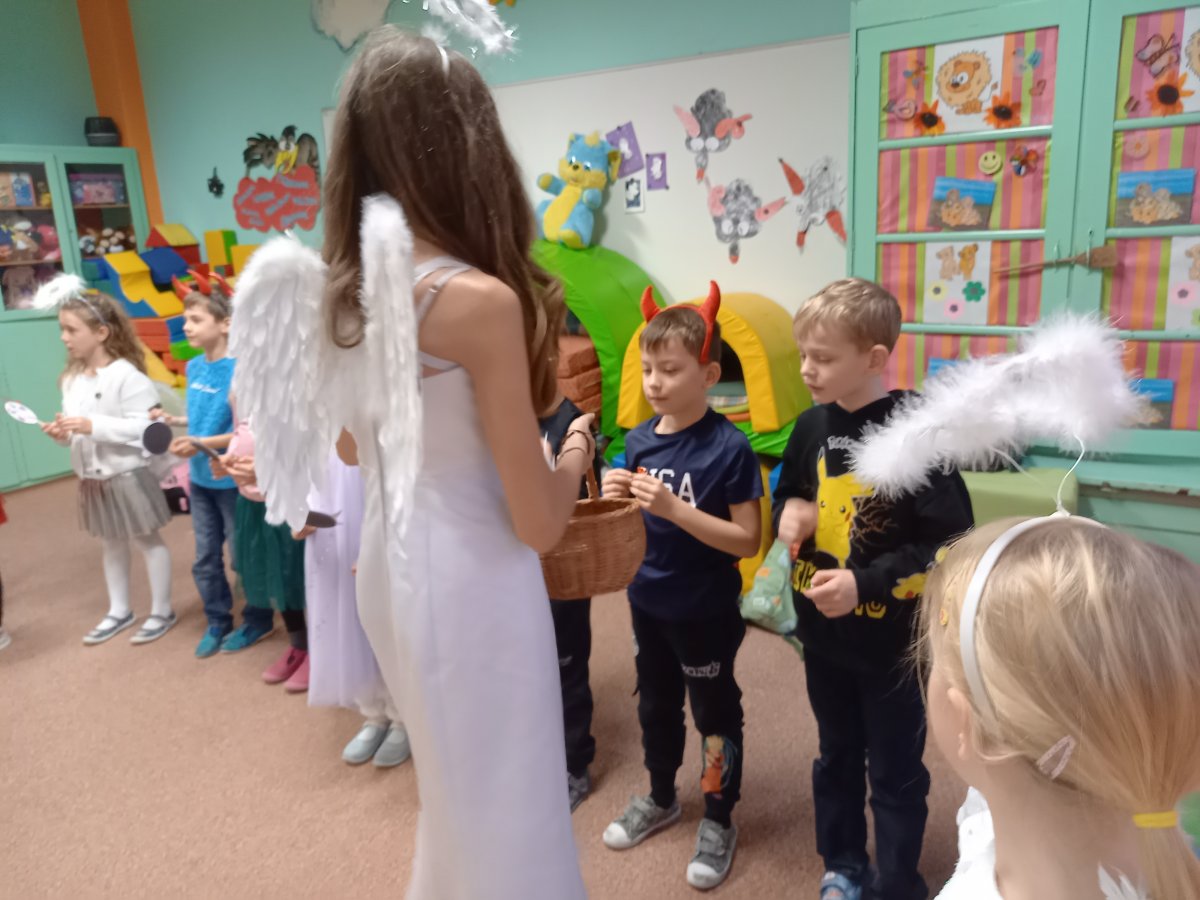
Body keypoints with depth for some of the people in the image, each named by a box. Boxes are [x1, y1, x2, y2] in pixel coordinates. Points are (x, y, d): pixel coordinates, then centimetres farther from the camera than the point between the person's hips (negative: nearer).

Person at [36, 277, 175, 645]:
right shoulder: (72, 379, 5)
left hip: (126, 474, -7)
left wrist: (93, 426, -28)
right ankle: (119, 611, 32)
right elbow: (78, 429, 11)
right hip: (91, 477, 8)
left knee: (147, 540, 7)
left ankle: (162, 611, 20)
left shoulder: (126, 375, -19)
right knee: (112, 544, 19)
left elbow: (145, 426, -25)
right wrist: (63, 433, -10)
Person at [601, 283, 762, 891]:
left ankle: (719, 820, 35)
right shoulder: (639, 440, -2)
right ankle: (660, 798, 46)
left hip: (706, 611, -6)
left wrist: (674, 507, -28)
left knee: (714, 714, 13)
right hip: (647, 602, 6)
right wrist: (616, 498, -14)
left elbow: (747, 540, -20)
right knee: (655, 706, 23)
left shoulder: (729, 447, -19)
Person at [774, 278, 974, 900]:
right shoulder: (812, 426, -2)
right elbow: (788, 493, 14)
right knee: (836, 756, 23)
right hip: (823, 631, 6)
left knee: (895, 772, 14)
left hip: (894, 639, -5)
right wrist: (791, 512, -9)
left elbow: (952, 543, -19)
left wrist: (867, 583, -25)